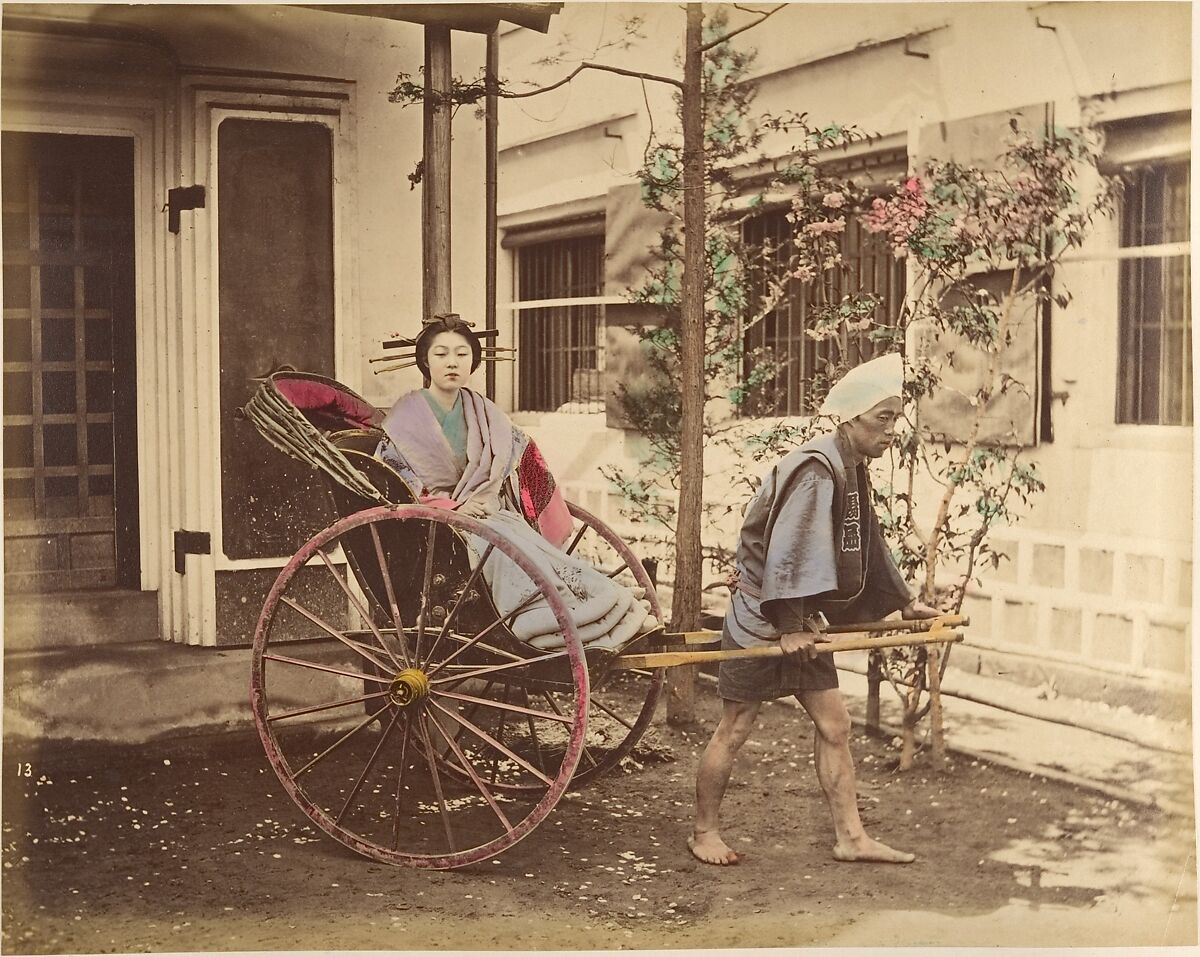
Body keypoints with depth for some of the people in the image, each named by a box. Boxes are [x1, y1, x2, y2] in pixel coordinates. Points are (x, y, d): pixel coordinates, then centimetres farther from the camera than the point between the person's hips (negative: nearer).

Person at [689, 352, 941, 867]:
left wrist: (906, 601, 23)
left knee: (834, 724, 8)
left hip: (798, 620, 10)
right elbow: (787, 550, -27)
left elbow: (867, 548, 20)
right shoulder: (816, 469, -22)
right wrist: (789, 625, -26)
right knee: (734, 730, 3)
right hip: (761, 618, -10)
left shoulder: (850, 471, 10)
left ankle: (850, 837, 15)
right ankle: (703, 831, 17)